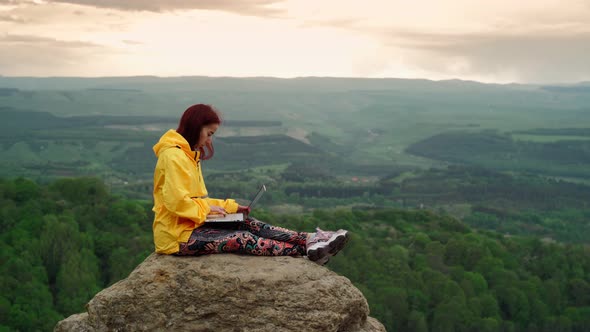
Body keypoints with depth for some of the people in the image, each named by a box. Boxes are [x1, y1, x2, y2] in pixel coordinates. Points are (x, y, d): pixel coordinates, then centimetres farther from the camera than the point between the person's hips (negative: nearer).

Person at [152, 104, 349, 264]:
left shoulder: (188, 155, 17)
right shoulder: (173, 156, -16)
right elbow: (177, 202, -24)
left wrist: (231, 207, 7)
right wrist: (206, 208, -13)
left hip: (192, 225, 9)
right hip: (178, 236, -9)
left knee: (249, 225, -4)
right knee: (242, 238, -18)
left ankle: (309, 240, -14)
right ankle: (308, 250, -21)